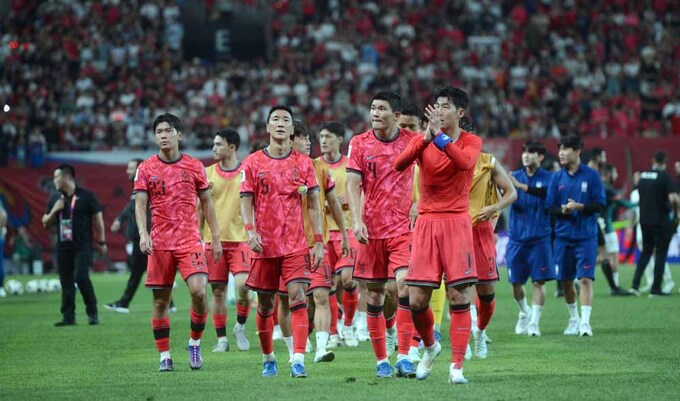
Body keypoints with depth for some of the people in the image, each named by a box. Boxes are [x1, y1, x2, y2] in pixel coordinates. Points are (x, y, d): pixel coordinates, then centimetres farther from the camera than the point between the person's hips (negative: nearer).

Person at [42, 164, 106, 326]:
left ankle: (92, 313, -2)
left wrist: (101, 241, -3)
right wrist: (54, 210, -4)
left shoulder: (86, 196, -4)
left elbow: (98, 219, -1)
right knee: (66, 281, 4)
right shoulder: (55, 199, 12)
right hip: (63, 246, 5)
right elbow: (45, 223, 15)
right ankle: (68, 316, 8)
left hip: (82, 246, -5)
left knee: (81, 277, -15)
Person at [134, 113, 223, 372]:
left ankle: (195, 343, 4)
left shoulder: (194, 166, 6)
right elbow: (140, 204, -2)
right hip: (159, 243, 1)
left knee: (198, 291, -17)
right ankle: (164, 356, 12)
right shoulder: (146, 169, 4)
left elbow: (206, 203, 12)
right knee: (160, 301, 2)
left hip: (190, 241, 0)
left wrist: (216, 237, 8)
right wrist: (143, 234, -18)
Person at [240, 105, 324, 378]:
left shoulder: (304, 163, 6)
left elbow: (313, 205, 7)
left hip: (296, 244, 0)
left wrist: (319, 242, 0)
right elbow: (246, 202, 2)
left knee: (298, 298, -14)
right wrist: (250, 230, -16)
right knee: (265, 305, 7)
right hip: (264, 244, 0)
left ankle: (298, 361, -19)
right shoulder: (253, 163, 4)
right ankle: (268, 359, 24)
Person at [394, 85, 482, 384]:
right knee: (416, 300, -2)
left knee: (458, 296, -8)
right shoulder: (424, 139, 8)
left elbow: (464, 163, -20)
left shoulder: (471, 142, 3)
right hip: (426, 222, 2)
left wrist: (440, 137, -26)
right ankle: (430, 346, 26)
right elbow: (399, 164, -12)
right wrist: (426, 138, -24)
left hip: (456, 222, -2)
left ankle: (457, 366, -4)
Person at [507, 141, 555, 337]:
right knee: (516, 282, 6)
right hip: (517, 237, 2)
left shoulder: (547, 178, -1)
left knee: (539, 281, -6)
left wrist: (521, 186, -35)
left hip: (539, 238, -2)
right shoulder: (515, 176, 7)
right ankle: (524, 313, 30)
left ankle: (534, 322, 0)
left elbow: (546, 193, -22)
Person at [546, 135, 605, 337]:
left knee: (585, 279, -12)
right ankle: (573, 319, 27)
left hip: (586, 236, -4)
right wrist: (562, 211, -15)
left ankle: (585, 322, -13)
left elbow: (600, 205, -5)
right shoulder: (557, 177, 7)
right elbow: (549, 206, 5)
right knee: (565, 280, 10)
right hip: (563, 235, 4)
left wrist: (579, 207, -19)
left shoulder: (591, 175, -3)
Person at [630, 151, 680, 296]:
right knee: (660, 253, 4)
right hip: (662, 221, -5)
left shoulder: (643, 176, 7)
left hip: (645, 220, 5)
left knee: (646, 252, 16)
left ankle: (635, 284, 5)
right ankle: (656, 288, 3)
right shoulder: (665, 177, -12)